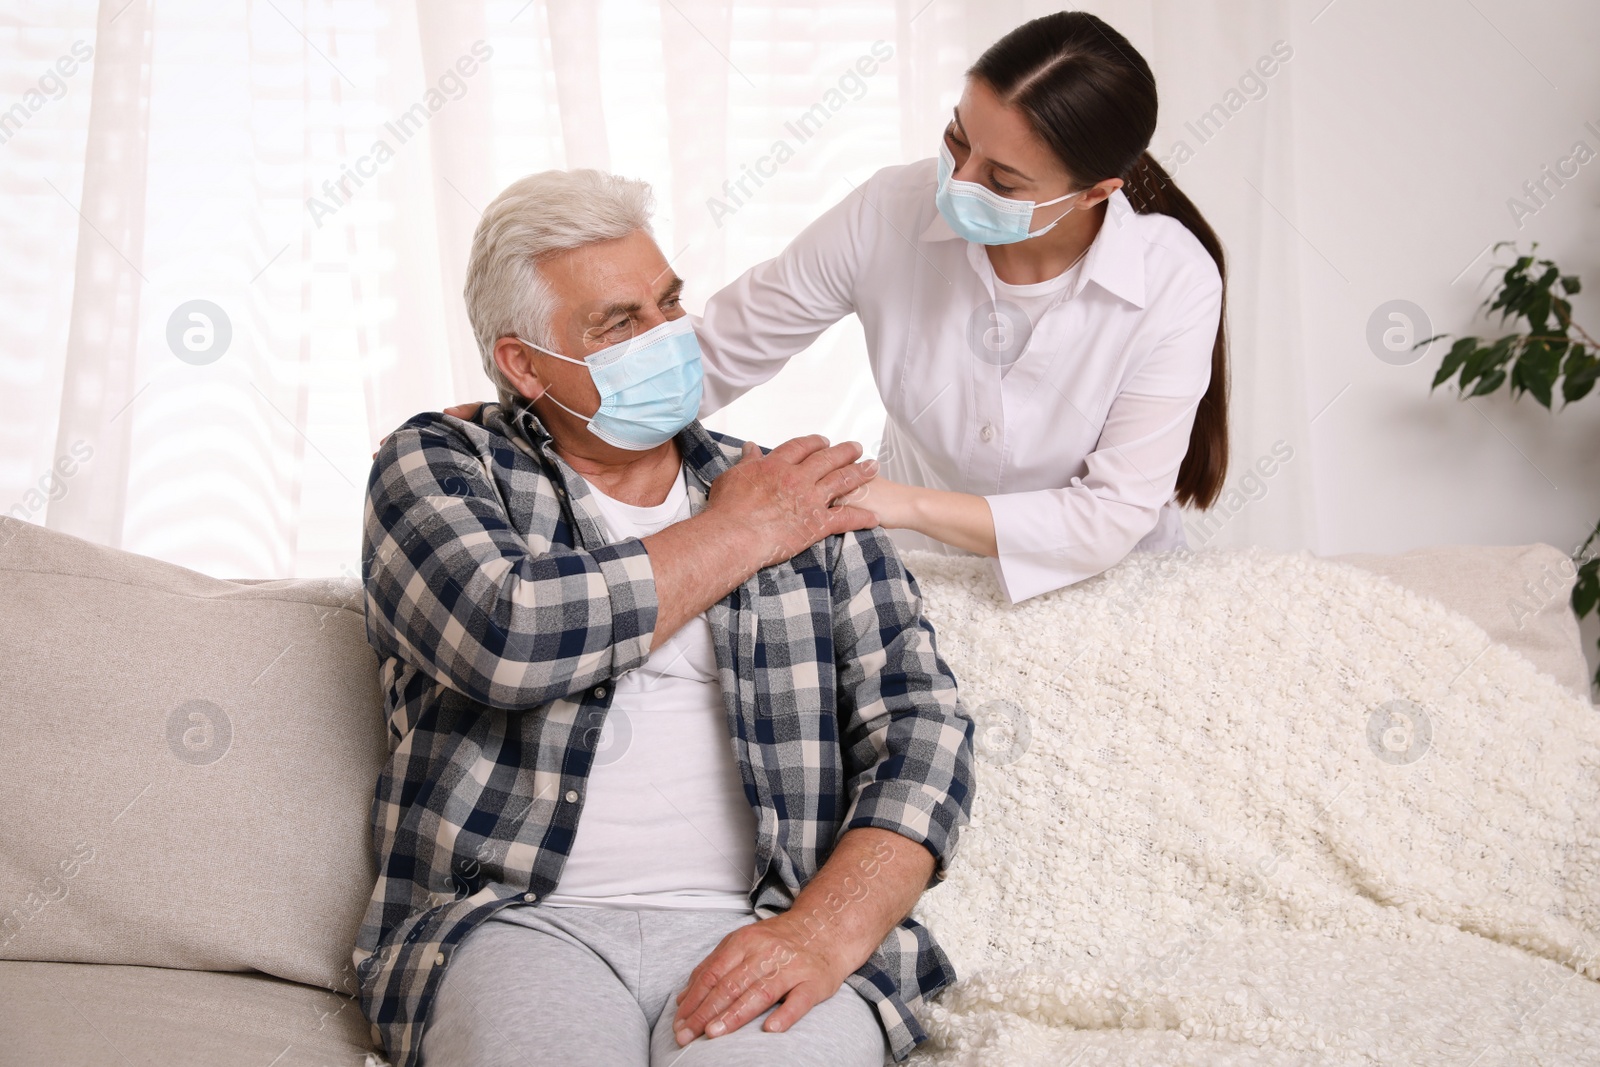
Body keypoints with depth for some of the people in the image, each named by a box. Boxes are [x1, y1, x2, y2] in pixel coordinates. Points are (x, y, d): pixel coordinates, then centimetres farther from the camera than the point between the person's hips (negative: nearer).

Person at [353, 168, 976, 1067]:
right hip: (523, 923, -1)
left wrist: (828, 928, -12)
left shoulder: (800, 499, 16)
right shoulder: (437, 466, 9)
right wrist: (740, 535, 1)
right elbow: (506, 639, -12)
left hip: (759, 932, 1)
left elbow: (922, 725, 7)